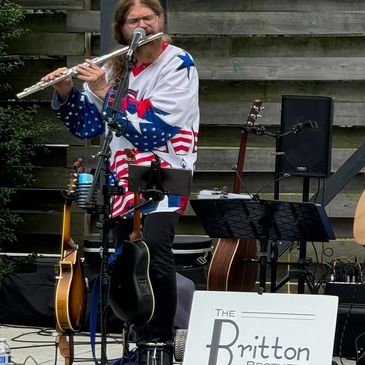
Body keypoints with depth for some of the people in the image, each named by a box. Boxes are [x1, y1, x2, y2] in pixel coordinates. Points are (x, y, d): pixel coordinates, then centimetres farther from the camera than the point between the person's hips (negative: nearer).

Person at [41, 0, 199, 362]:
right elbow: (86, 125, 14)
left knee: (154, 247, -23)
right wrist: (65, 93, -4)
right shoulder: (115, 67, 11)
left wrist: (102, 92, -17)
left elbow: (153, 128, -17)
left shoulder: (178, 64, -6)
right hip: (123, 177, 6)